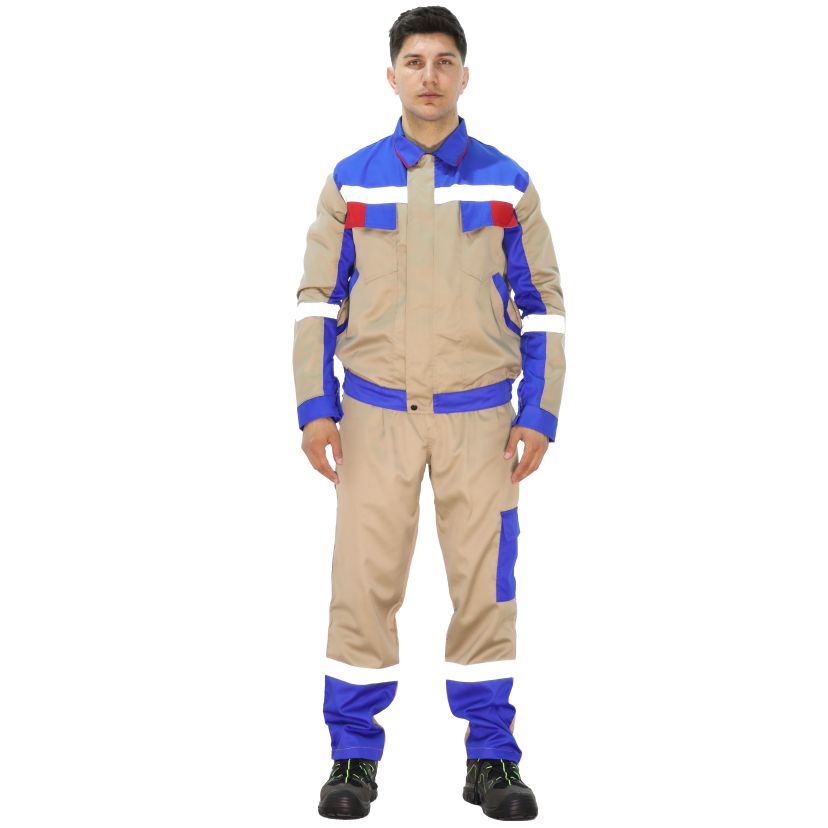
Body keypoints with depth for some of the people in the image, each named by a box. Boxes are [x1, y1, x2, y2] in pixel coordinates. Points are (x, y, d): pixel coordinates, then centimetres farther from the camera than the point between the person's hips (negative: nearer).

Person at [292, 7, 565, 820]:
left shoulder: (506, 183, 2)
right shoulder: (351, 181, 3)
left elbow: (541, 305, 4)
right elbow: (317, 298, 4)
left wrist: (540, 415, -5)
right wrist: (315, 407, -6)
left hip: (479, 416, 0)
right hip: (376, 415, 0)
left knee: (484, 585, 1)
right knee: (364, 584, -2)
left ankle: (492, 760, 12)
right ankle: (354, 759, 10)